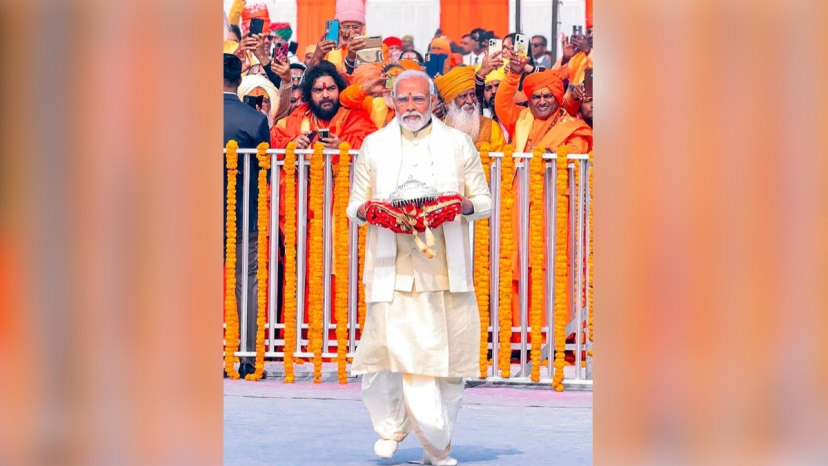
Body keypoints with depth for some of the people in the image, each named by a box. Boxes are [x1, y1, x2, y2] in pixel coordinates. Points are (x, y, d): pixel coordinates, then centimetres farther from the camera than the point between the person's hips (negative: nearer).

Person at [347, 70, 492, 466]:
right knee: (388, 346, -15)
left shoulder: (458, 144, 13)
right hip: (392, 268, 0)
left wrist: (465, 204, -10)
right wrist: (367, 209, -9)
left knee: (446, 355, -2)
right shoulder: (374, 145, 14)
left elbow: (484, 202, 13)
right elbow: (354, 206, 15)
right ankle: (390, 425, 7)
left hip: (447, 267, 1)